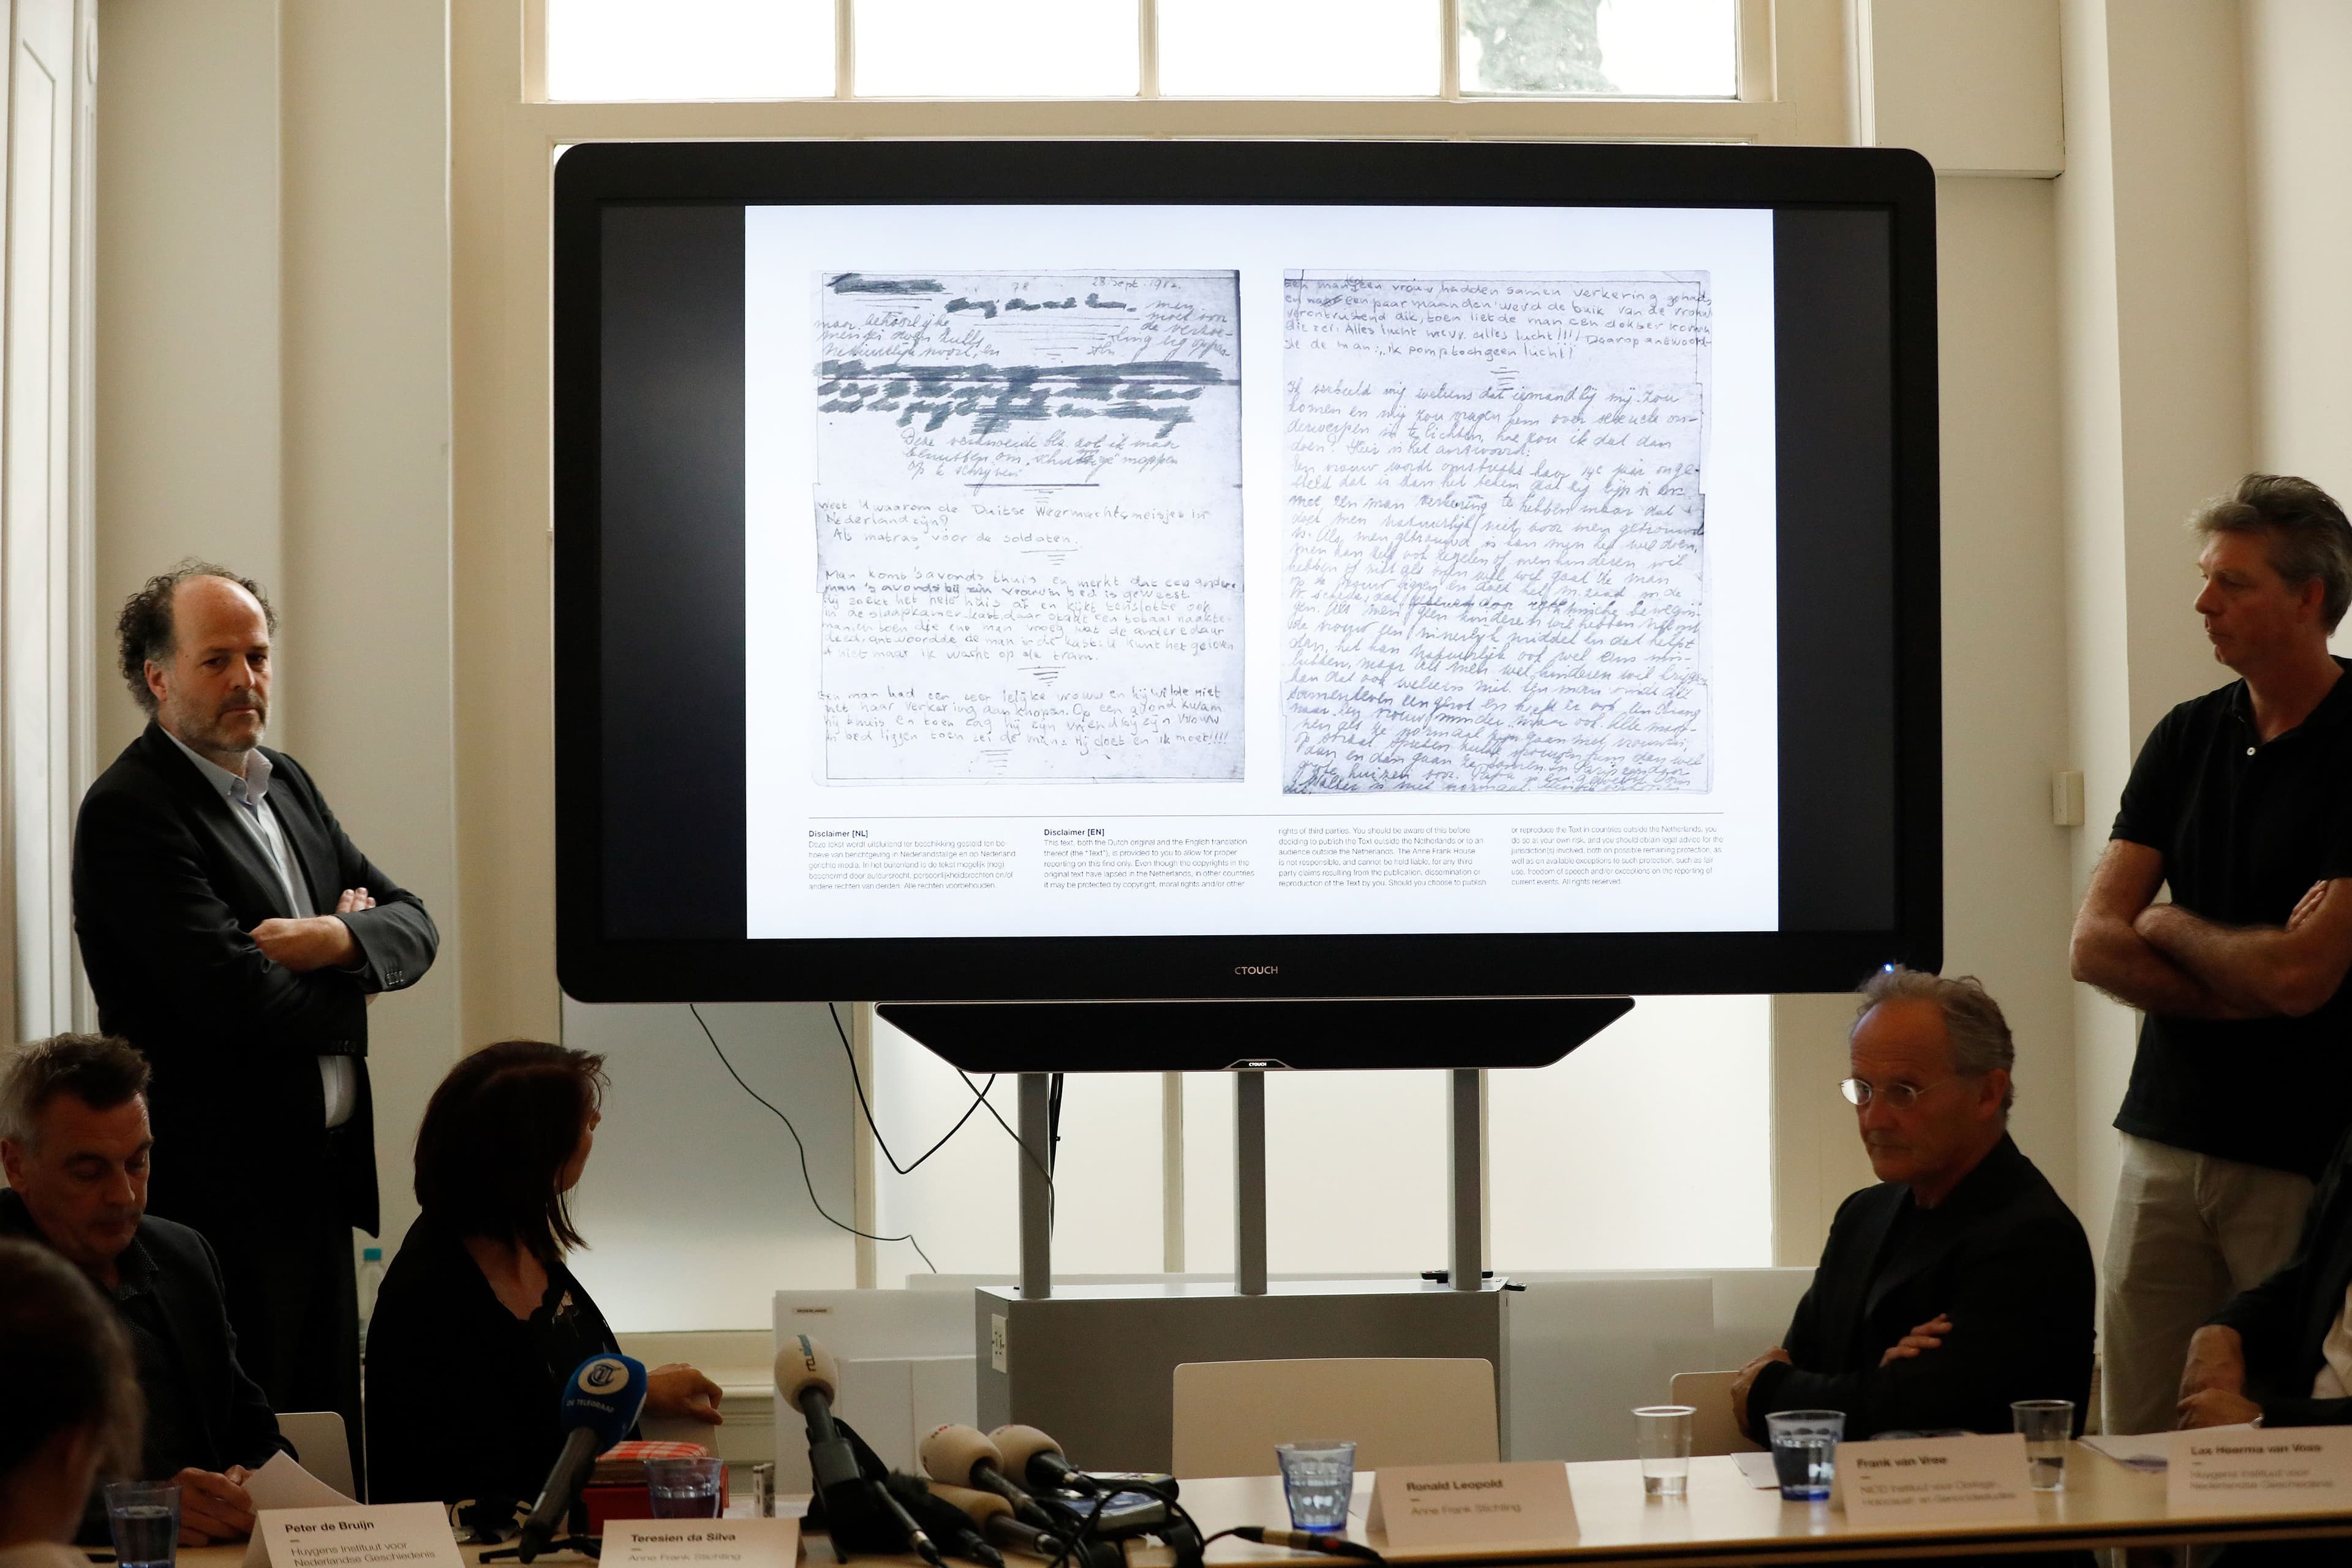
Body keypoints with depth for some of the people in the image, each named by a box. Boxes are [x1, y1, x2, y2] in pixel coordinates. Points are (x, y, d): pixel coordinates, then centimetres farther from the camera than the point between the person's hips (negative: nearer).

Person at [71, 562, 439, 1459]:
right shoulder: (128, 813, -14)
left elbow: (413, 925, 11)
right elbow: (237, 997, -23)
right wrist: (353, 975, -4)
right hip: (223, 1191, -8)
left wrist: (337, 938, -12)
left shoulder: (286, 785, 14)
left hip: (322, 1176, 8)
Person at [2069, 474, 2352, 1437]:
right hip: (2168, 1141, 5)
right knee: (2137, 1447, 6)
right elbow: (2094, 946, 3)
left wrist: (2170, 926, 0)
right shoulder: (2187, 737, 9)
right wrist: (2246, 988, -10)